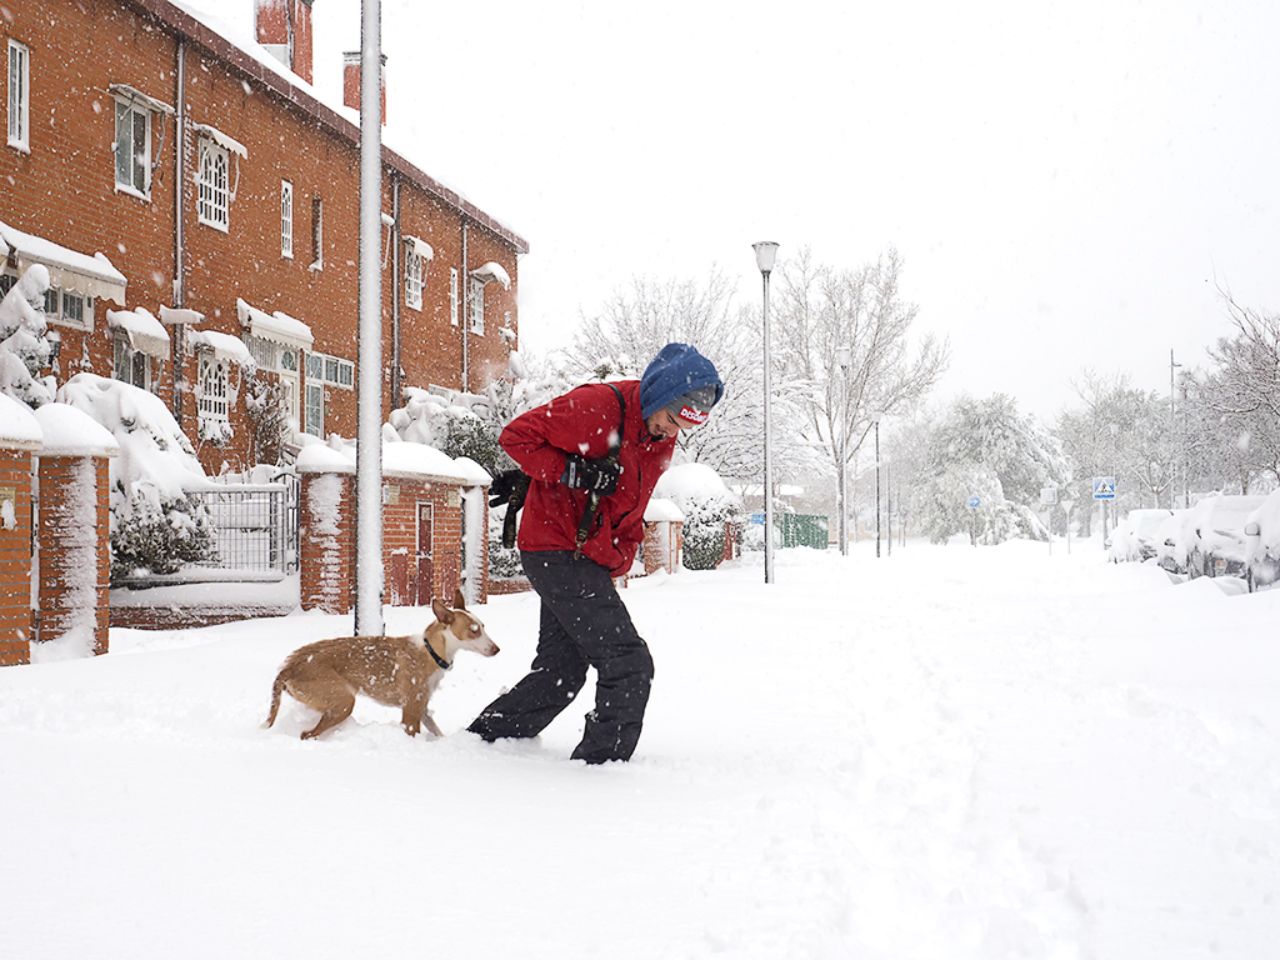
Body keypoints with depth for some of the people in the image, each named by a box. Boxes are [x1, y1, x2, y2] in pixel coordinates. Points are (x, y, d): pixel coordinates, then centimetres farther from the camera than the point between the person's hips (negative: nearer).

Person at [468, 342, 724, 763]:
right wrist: (573, 472, -25)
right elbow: (516, 435, -15)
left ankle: (485, 738, 27)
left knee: (561, 671, 15)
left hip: (589, 562, 9)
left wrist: (620, 558, 9)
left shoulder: (662, 441, 9)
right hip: (558, 550, -9)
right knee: (629, 664, -12)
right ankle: (602, 759, -5)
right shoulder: (597, 406, -18)